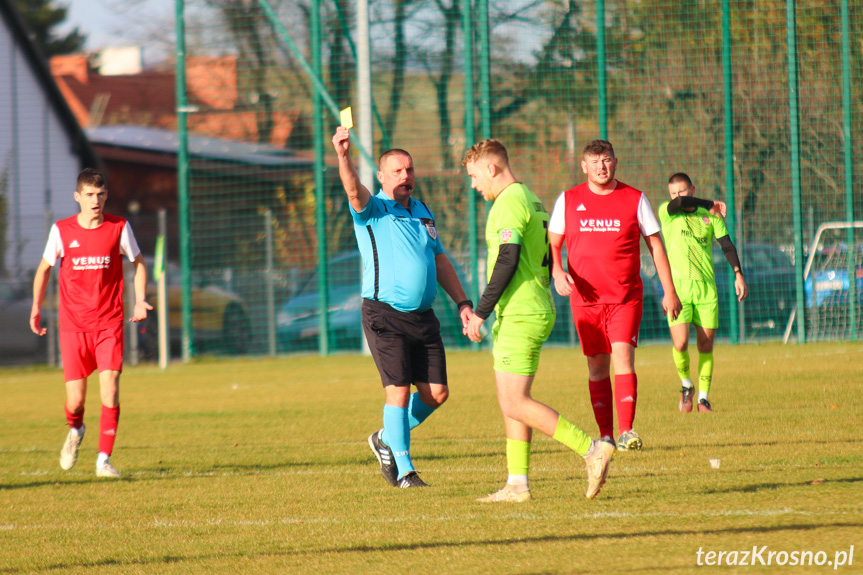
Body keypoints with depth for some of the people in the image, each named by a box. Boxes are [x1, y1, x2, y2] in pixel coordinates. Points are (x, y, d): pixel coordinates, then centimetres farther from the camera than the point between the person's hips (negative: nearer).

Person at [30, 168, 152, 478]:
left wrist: (140, 300, 1)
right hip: (72, 324, 0)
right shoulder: (61, 230, 0)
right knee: (75, 399, -2)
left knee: (110, 389, -14)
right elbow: (44, 268, 15)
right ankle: (75, 430, 34)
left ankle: (104, 460, -7)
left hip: (109, 323, 0)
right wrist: (36, 308, 11)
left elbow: (138, 262, 14)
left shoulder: (119, 228, -1)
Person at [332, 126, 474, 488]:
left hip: (423, 318, 6)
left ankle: (387, 439, 25)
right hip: (386, 316, -6)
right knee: (398, 390, -9)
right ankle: (404, 471, 1)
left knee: (436, 394, 2)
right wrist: (343, 156, -44)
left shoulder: (422, 212, 16)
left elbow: (440, 262, 23)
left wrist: (462, 302, 15)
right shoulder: (373, 210, -3)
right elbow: (354, 191, -25)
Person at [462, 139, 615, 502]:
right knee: (511, 402, 10)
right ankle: (517, 485, 9)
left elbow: (508, 260, -21)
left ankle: (591, 450, -13)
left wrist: (481, 311, -20)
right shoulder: (530, 200, 18)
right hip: (537, 310, 10)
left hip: (520, 316, -10)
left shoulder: (510, 202, -13)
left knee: (515, 404, -11)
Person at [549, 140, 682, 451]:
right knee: (597, 366, 5)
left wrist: (669, 291, 3)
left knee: (623, 355, -17)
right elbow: (552, 244, 9)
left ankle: (626, 431, -20)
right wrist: (557, 272, -12)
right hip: (585, 298, 2)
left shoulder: (634, 199, 3)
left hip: (626, 297, -2)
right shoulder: (568, 201, 5)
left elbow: (655, 244, 7)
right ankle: (605, 435, 11)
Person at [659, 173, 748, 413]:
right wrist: (710, 204, -5)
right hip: (678, 287, -2)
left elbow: (727, 245, 8)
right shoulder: (667, 212, 2)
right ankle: (686, 386, 13)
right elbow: (679, 203, -18)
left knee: (705, 345, 2)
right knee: (680, 344, -14)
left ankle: (703, 397, 14)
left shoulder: (710, 216, 9)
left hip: (706, 287, 2)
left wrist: (738, 275, -4)